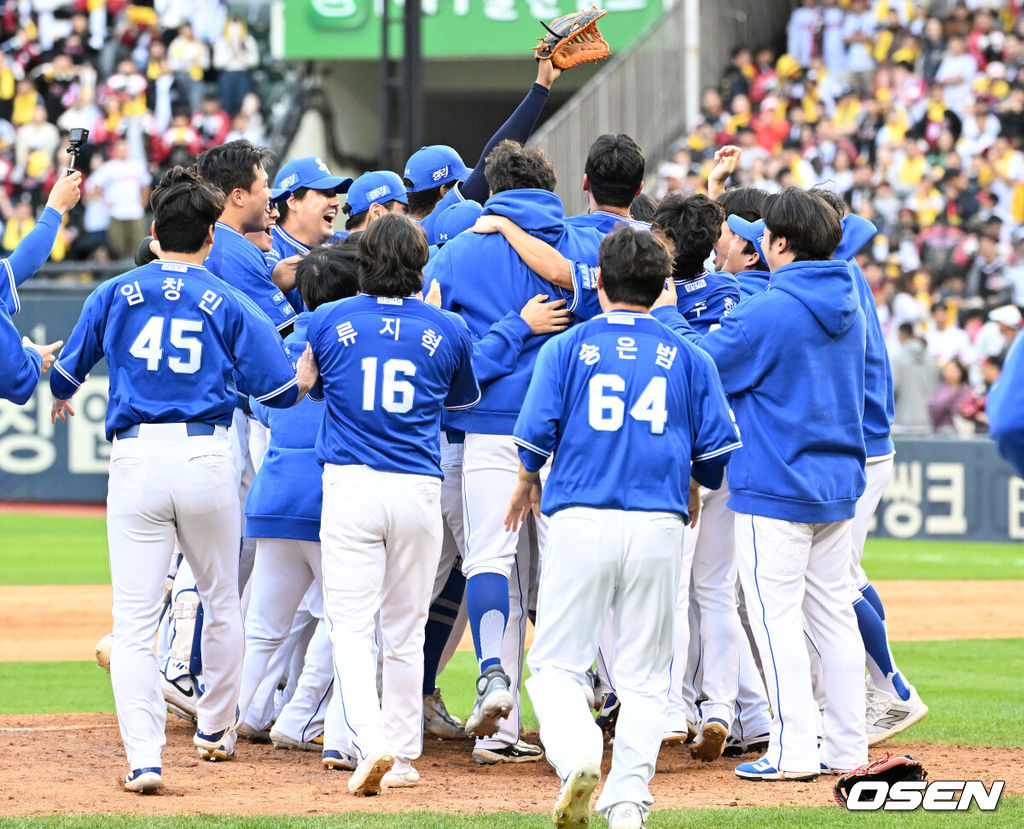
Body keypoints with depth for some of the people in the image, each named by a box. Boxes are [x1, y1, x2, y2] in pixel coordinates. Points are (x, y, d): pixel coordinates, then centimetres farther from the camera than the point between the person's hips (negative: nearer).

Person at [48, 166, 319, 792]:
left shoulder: (114, 294, 8)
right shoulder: (228, 304, 4)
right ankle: (216, 729, 35)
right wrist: (306, 381, 25)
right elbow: (278, 388, 1)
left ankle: (144, 755, -16)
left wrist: (63, 397, 45)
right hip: (207, 456, 0)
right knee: (222, 602, 22)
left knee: (134, 619, -2)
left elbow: (68, 370, 21)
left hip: (135, 458, 0)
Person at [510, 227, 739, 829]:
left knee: (557, 665, 4)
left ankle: (578, 754, -22)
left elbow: (535, 434, -3)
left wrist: (527, 484, 17)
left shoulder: (566, 348, 4)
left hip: (580, 524, -2)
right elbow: (719, 447, 6)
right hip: (659, 526, 2)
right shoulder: (688, 357, 9)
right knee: (643, 676, 9)